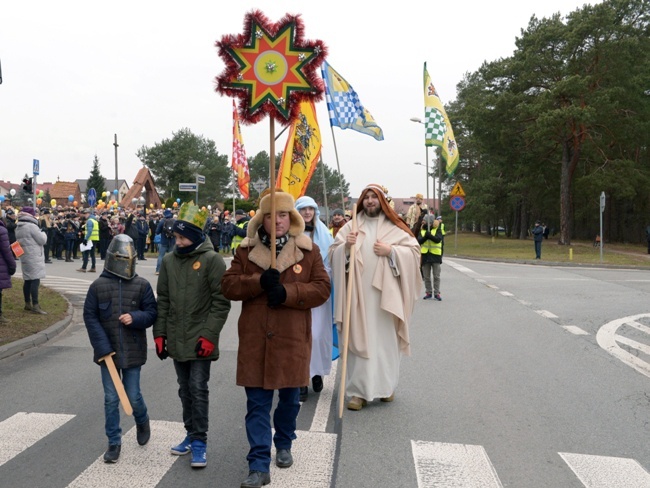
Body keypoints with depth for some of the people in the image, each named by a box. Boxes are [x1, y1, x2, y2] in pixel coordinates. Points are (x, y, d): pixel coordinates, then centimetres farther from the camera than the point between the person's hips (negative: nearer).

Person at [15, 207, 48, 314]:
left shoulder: (19, 227, 13)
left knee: (27, 280, 13)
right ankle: (35, 306, -14)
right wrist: (43, 233, 9)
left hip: (25, 257, 9)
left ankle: (27, 304, 20)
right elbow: (42, 240, -11)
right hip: (34, 258, -9)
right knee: (35, 280, -10)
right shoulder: (32, 226, -15)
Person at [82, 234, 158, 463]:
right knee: (111, 399, 6)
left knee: (133, 397, 7)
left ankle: (142, 421, 40)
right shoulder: (98, 286, -4)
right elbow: (90, 317, -3)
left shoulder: (142, 285, -4)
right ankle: (114, 442, 21)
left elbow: (152, 313, 1)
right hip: (107, 351, 0)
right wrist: (102, 347, -11)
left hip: (132, 351, 0)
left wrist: (135, 318, -20)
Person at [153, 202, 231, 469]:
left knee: (198, 389, -4)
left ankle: (199, 442, 7)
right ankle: (191, 434, 28)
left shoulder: (211, 259, -9)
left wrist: (209, 334, -15)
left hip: (200, 339, -5)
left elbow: (221, 302, -10)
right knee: (185, 389, 15)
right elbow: (163, 300, 13)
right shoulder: (169, 260, 8)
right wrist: (159, 333, 8)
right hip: (176, 339, 5)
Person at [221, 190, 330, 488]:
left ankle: (284, 445, 42)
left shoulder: (309, 251, 0)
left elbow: (322, 289, -6)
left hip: (292, 339, 0)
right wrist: (259, 282, -18)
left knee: (289, 398, 17)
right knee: (257, 404, 1)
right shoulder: (246, 250, 4)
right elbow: (228, 285, -1)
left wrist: (287, 293, -20)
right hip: (255, 339, 0)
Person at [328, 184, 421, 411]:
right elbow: (333, 253, 6)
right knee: (359, 339, -2)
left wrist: (391, 251, -10)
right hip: (359, 293, 0)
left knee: (386, 339, 4)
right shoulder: (350, 226, 10)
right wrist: (345, 246, -14)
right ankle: (359, 390, 3)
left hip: (385, 293, 0)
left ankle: (386, 386, 21)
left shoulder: (395, 228, 8)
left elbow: (414, 251, 3)